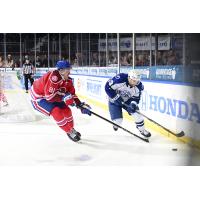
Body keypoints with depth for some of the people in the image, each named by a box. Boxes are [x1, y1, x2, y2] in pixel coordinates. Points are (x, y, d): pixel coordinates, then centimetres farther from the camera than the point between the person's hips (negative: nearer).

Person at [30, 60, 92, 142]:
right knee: (56, 111, -22)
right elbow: (49, 96, -36)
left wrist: (81, 105, -11)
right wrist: (63, 97, -35)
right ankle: (70, 132, -7)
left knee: (66, 110, 3)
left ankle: (71, 129, 25)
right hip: (38, 97, -8)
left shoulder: (67, 80, -6)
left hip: (50, 96, 9)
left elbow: (72, 95, 0)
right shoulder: (53, 77, -34)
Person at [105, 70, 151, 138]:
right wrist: (116, 97, -30)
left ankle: (142, 130, 16)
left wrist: (133, 103, -29)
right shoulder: (120, 79, -36)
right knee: (118, 121, -9)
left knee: (137, 114, -8)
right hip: (114, 100, -4)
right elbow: (108, 87, -30)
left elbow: (136, 98, -9)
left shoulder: (138, 86, -20)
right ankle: (115, 123, 30)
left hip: (127, 101, 4)